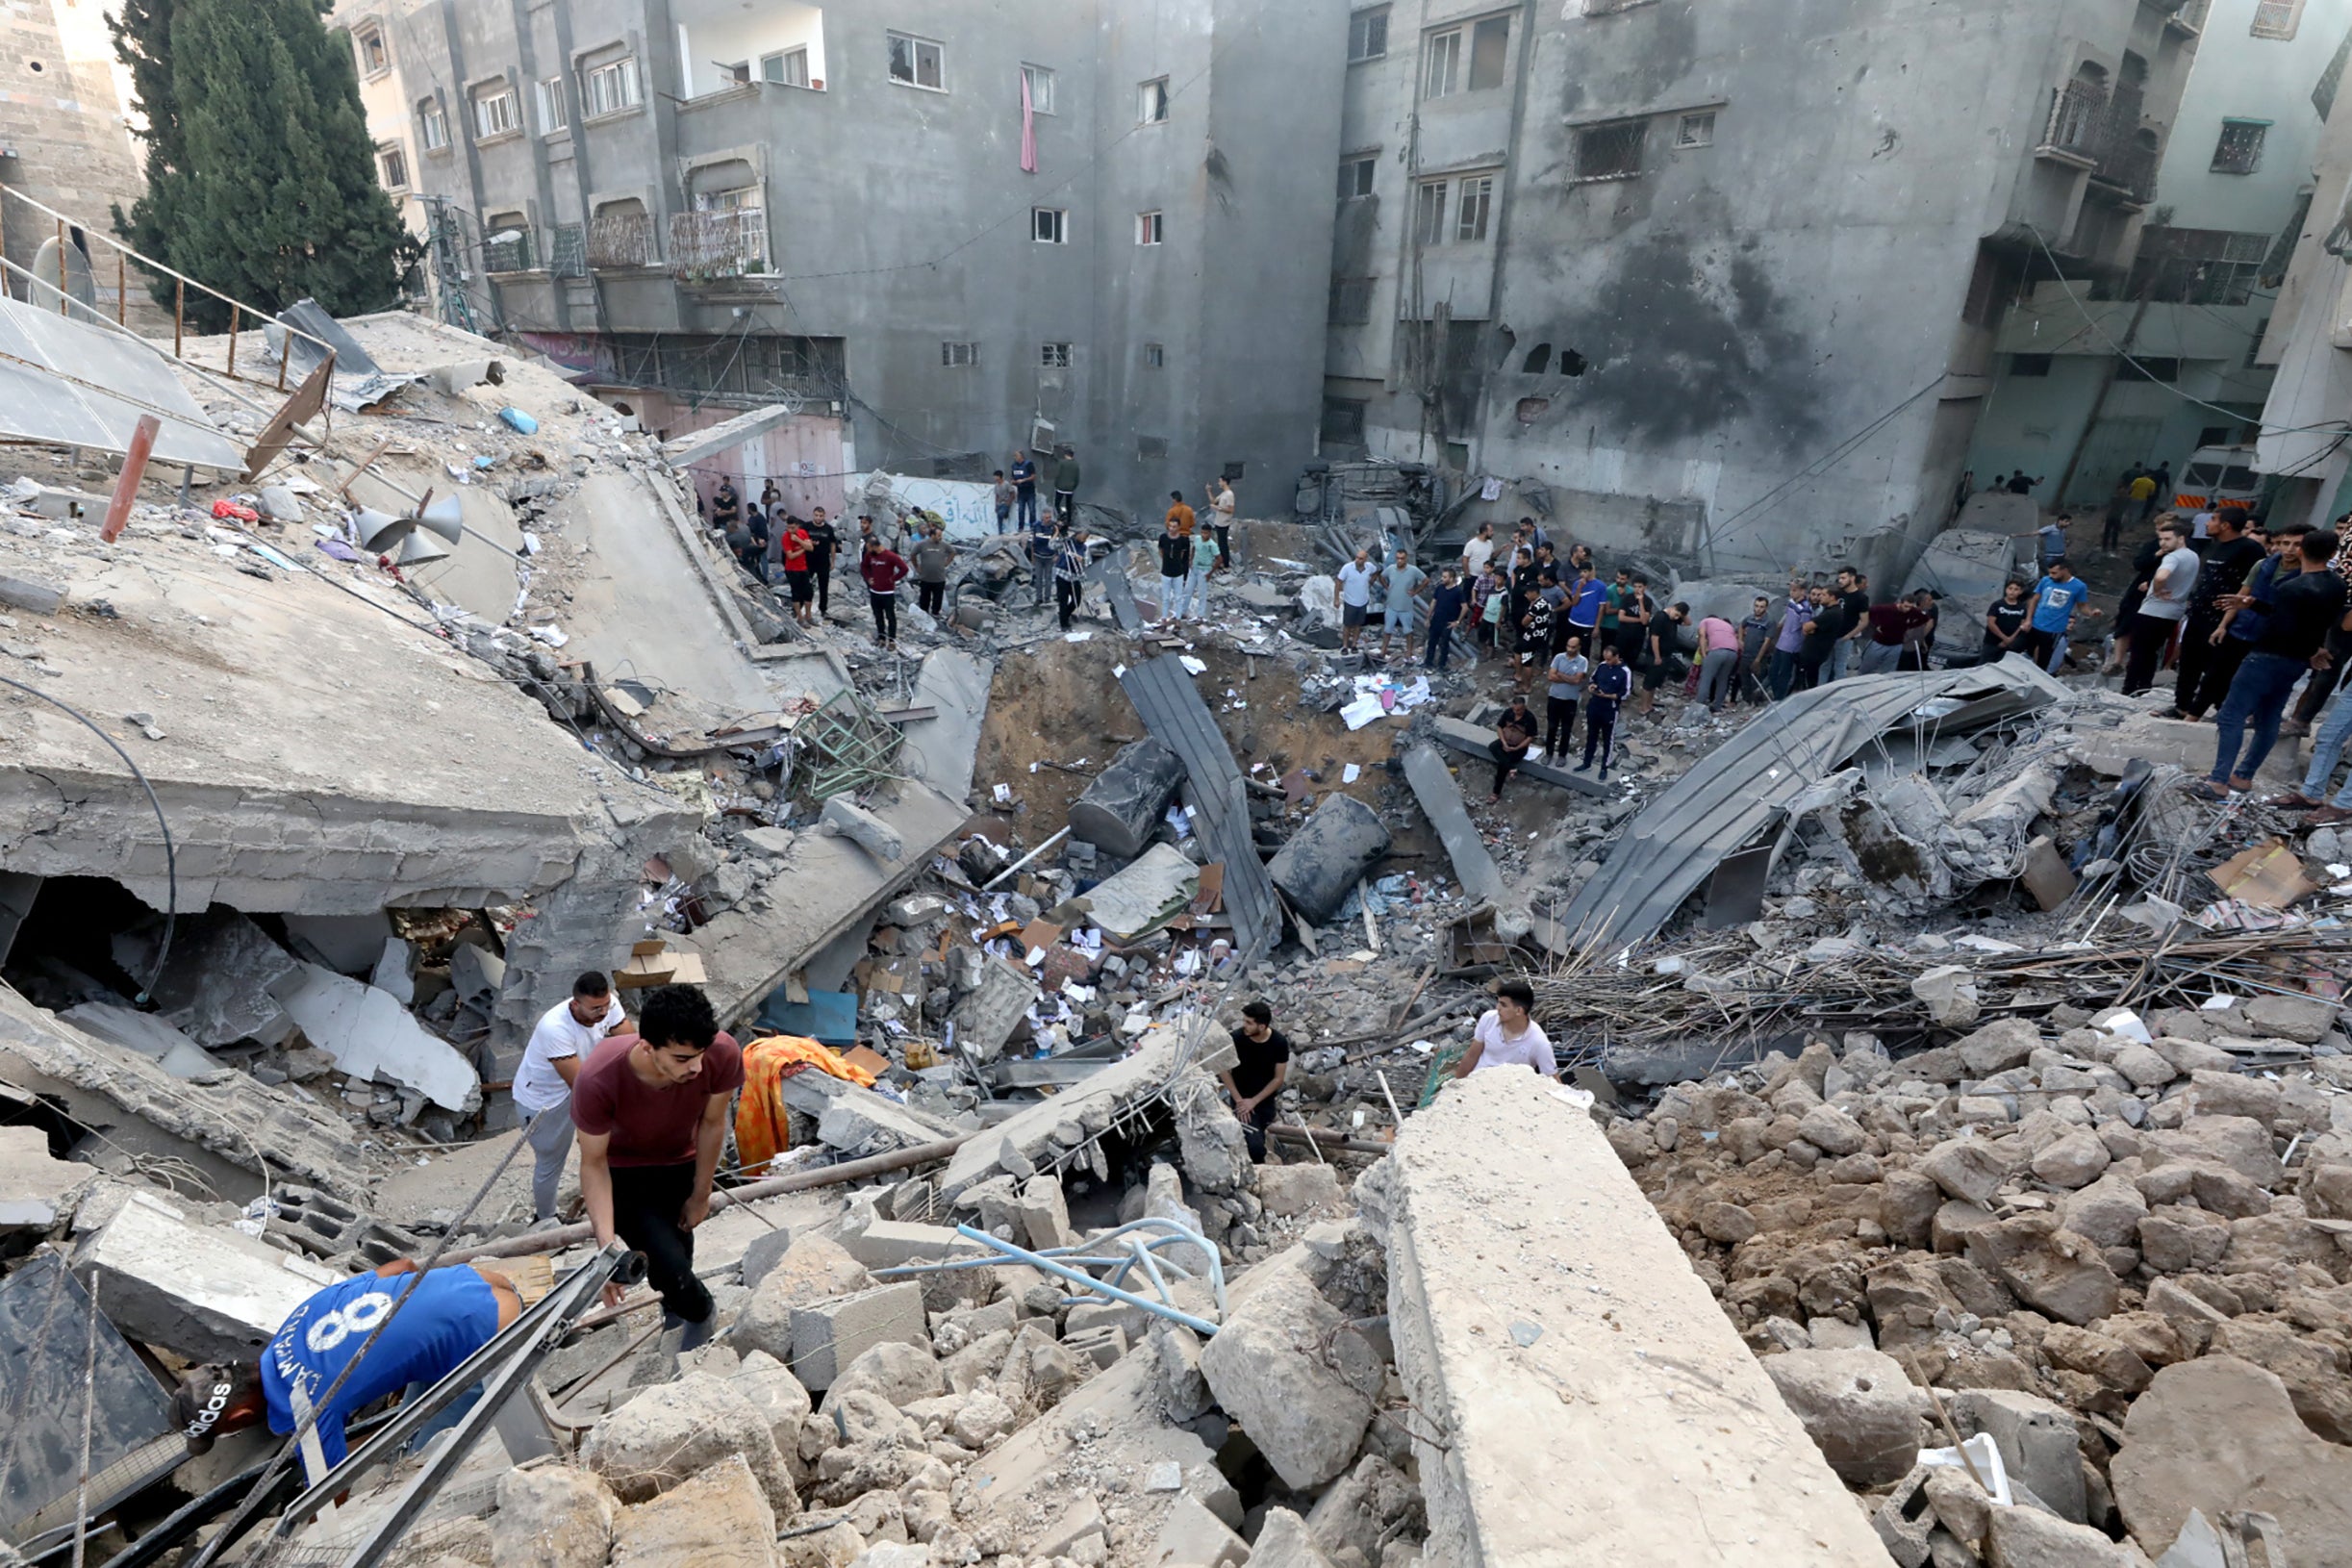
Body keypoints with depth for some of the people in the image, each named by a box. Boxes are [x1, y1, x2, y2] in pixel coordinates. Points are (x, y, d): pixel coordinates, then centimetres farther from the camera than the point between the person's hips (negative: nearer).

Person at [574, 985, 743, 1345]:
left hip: (680, 1165, 2)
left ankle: (674, 1307, 54)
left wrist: (700, 1196, -4)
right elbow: (593, 1162, -24)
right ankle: (701, 1313, 21)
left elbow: (712, 1123, -16)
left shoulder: (722, 1054, -35)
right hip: (623, 1172, -2)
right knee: (668, 1262, -13)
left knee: (678, 1243, 20)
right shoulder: (597, 1081, -40)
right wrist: (607, 1242, -32)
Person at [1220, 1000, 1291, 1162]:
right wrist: (1238, 1100, -12)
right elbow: (1225, 1070, -8)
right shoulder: (1236, 1038, -22)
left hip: (1265, 1100, 2)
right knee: (1256, 1145, -16)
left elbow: (1278, 1079, -9)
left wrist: (1254, 1101, -14)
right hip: (1242, 1098, -2)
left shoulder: (1279, 1042, -17)